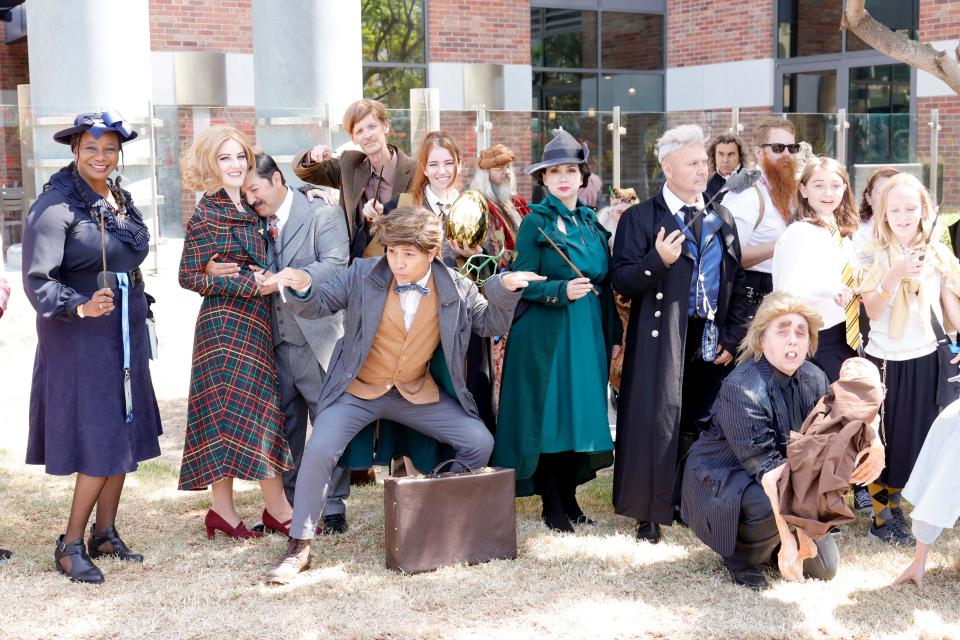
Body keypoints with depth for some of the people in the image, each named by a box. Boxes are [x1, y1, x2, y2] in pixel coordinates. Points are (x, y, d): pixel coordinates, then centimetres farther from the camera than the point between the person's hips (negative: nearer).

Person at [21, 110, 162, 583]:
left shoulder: (120, 198, 11)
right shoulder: (55, 205, -14)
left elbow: (139, 249, 7)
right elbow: (37, 279, -21)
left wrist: (117, 212, -3)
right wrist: (81, 307, -31)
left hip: (124, 333, 7)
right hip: (78, 336, -7)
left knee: (124, 435, 11)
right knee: (98, 442, -7)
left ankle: (104, 534, 25)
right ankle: (70, 545, 8)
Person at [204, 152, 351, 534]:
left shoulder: (323, 215, -4)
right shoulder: (256, 224, 13)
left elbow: (335, 265, -16)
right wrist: (211, 268, -8)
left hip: (317, 340, -6)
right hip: (277, 342, 6)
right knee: (284, 428, 12)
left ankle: (334, 509, 11)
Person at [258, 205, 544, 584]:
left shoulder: (456, 289, -6)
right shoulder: (363, 276, -10)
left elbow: (491, 324, 4)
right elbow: (318, 305, -3)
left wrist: (505, 289, -15)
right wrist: (302, 288, -27)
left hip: (417, 394, 2)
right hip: (358, 391, -2)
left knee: (480, 443, -10)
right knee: (319, 450, -22)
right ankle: (299, 546, -5)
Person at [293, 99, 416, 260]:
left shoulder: (413, 172, -8)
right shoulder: (349, 163, 7)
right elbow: (302, 170, 18)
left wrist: (383, 215, -21)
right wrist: (313, 156, -6)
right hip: (352, 259, 4)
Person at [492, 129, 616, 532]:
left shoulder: (591, 223, 13)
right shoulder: (535, 223, -4)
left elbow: (605, 283, 16)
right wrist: (562, 290, -23)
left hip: (589, 333, 5)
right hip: (546, 335, -5)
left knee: (582, 411, 7)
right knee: (548, 415, -1)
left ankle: (569, 497, 19)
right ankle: (551, 505, 10)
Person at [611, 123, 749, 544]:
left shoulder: (722, 220, 15)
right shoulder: (640, 218, -1)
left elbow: (737, 284, 15)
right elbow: (622, 281, -7)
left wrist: (732, 338, 5)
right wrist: (657, 260, -25)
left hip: (712, 341, 4)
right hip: (662, 340, -4)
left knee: (703, 425, 7)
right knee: (657, 422, -4)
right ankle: (649, 513, 6)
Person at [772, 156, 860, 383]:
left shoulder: (842, 233, 12)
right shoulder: (799, 233, -11)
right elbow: (786, 292, -20)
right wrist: (829, 289, -33)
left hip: (847, 339, 7)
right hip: (816, 342, -7)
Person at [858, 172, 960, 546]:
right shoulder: (874, 256, -6)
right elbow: (872, 311, -14)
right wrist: (895, 275, -28)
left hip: (925, 359, 3)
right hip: (886, 360, -3)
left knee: (917, 437, 10)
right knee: (884, 439, 6)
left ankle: (891, 504, 32)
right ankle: (881, 518, 20)